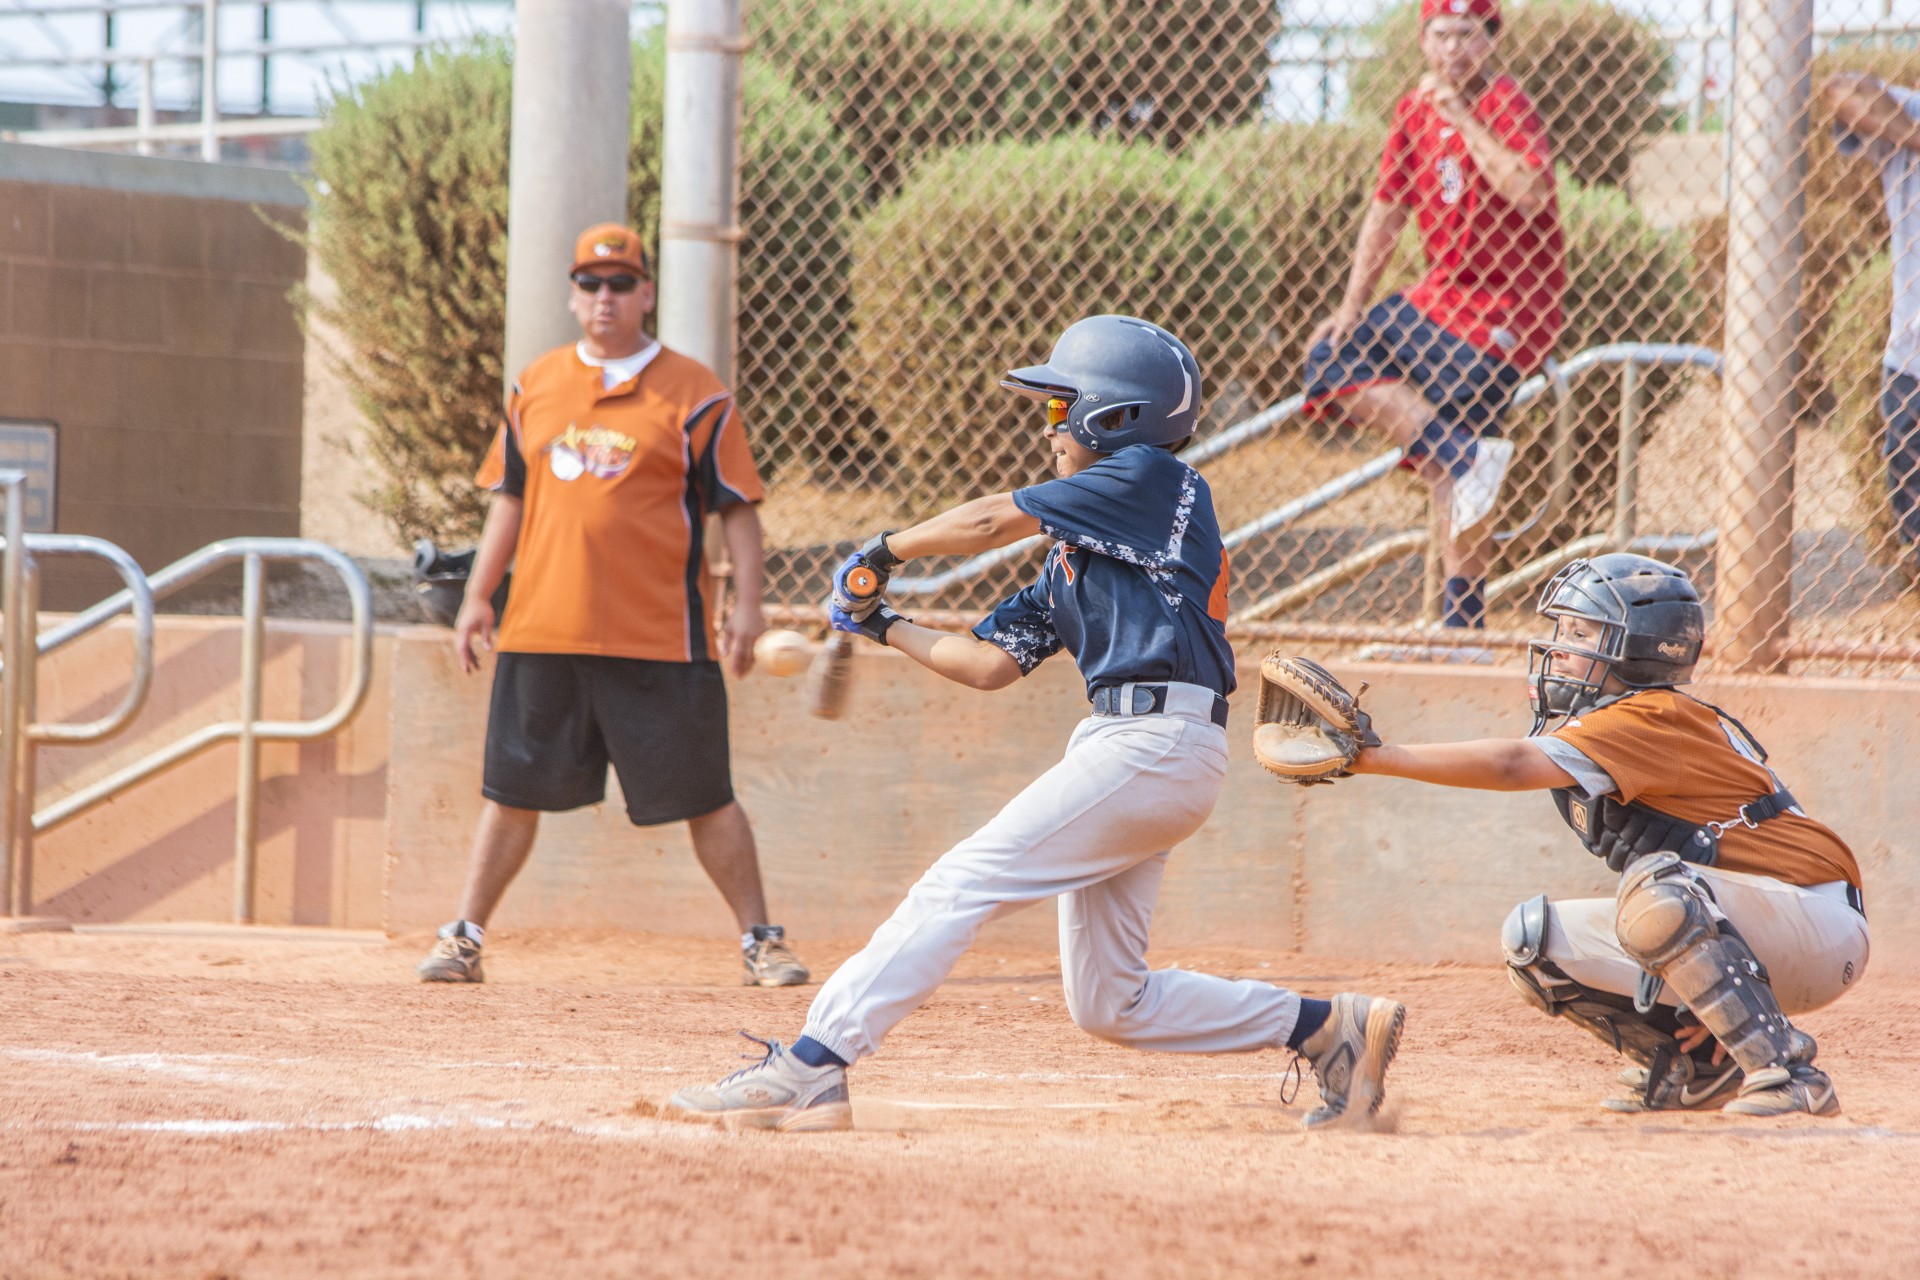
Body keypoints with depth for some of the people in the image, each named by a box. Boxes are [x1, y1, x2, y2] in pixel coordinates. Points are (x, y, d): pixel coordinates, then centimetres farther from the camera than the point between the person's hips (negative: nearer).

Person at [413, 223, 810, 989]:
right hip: (542, 631, 3)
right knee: (513, 793, 6)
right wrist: (478, 596, 13)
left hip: (659, 638, -3)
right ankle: (464, 939, 13)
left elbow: (737, 508, -1)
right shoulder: (536, 387, 12)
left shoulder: (693, 393, 0)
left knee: (703, 798, 0)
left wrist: (747, 604, -11)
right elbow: (510, 500, 19)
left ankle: (760, 942, 9)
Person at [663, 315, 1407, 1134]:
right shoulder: (1073, 555, 23)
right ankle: (1328, 1027, 16)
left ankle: (809, 1072, -18)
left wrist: (886, 550, 10)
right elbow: (991, 665, 20)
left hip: (1155, 742, -10)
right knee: (1108, 1002, 10)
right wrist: (887, 628, 16)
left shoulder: (1154, 480, -3)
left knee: (964, 883, -14)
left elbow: (993, 523, -3)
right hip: (1151, 757, 10)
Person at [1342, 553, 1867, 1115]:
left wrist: (1380, 756, -31)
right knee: (1534, 940, -1)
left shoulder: (1651, 719, -19)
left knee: (1658, 890, -37)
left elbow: (1514, 764, -32)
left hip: (1820, 927, -9)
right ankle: (1694, 1067, 6)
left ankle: (1786, 1071, -28)